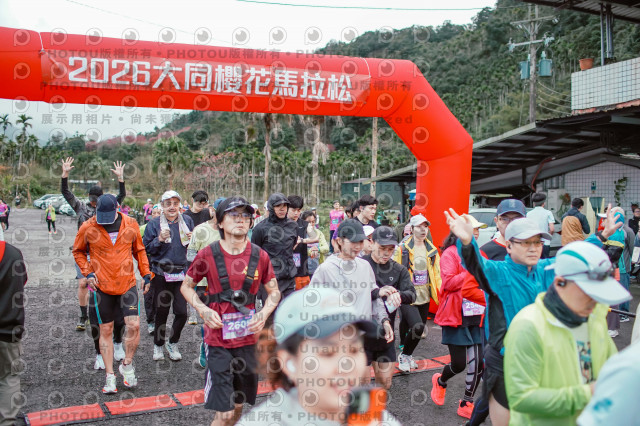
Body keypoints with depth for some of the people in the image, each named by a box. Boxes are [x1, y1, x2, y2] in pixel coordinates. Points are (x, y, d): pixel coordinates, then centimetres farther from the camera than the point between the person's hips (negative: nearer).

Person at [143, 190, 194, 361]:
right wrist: (159, 240, -17)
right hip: (161, 274, -1)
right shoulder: (154, 224, 0)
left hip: (182, 273, 1)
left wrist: (192, 239, -7)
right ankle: (158, 345, 29)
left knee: (182, 312, 0)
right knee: (161, 312, 9)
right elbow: (146, 249, -1)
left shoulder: (187, 221, 6)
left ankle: (172, 343, 24)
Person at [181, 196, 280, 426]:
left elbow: (274, 292, 8)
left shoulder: (260, 256, -2)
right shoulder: (207, 254, -8)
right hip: (218, 340, -3)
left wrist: (264, 314, -11)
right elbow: (186, 286, 5)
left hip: (248, 338, 3)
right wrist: (203, 310, -12)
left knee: (238, 405, 18)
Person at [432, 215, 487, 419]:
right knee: (459, 364, -1)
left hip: (477, 316, 5)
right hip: (456, 316, -5)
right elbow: (448, 282, -16)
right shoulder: (450, 253, -6)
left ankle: (466, 403, 21)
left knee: (478, 362, 2)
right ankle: (440, 381, 34)